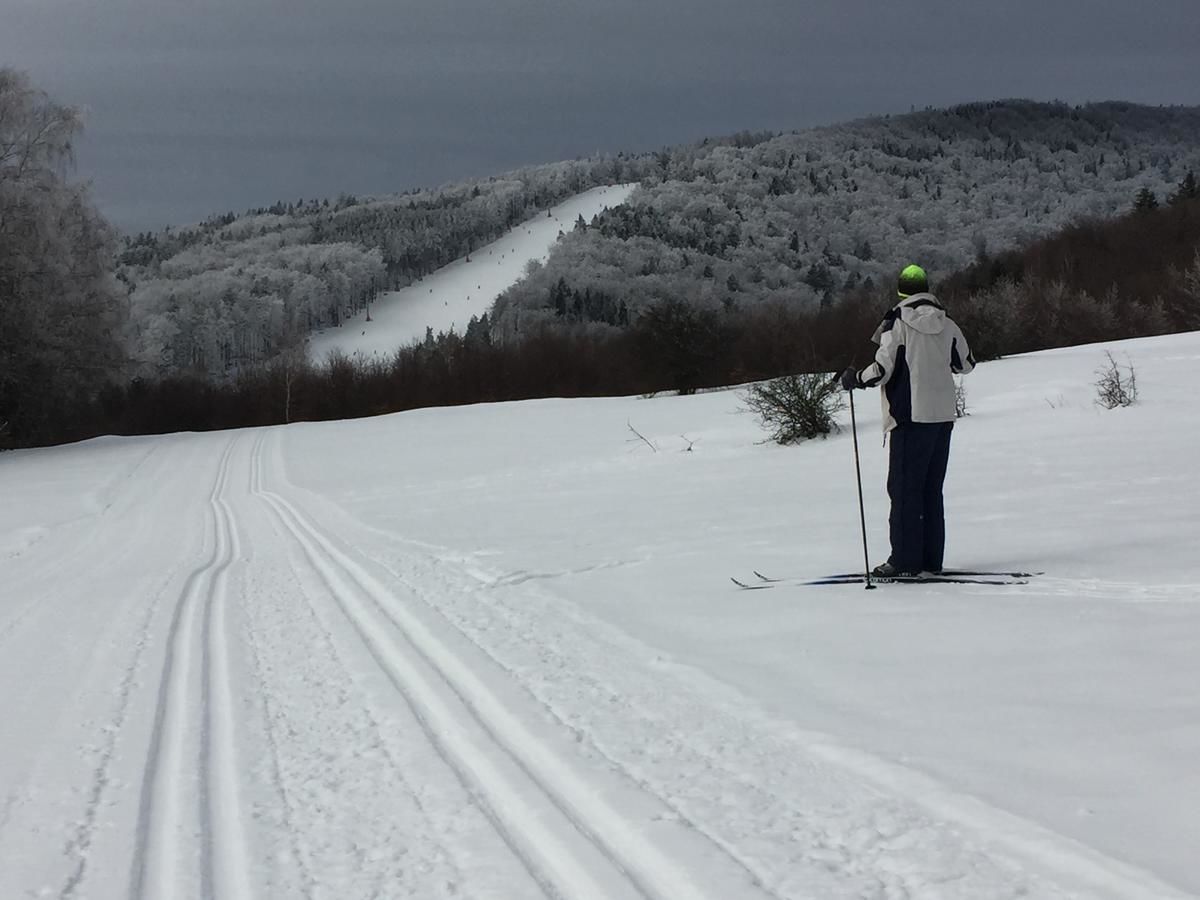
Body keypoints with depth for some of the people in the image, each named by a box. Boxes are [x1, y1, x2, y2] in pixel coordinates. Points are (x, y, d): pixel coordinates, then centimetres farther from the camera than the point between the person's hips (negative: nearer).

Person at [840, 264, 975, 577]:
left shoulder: (897, 322, -10)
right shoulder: (947, 324, 7)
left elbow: (882, 369, -15)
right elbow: (965, 363, 17)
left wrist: (854, 379, 3)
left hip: (911, 416, -6)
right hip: (943, 415, 6)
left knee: (905, 488, -2)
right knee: (932, 490, 11)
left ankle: (905, 560, -5)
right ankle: (931, 560, 11)